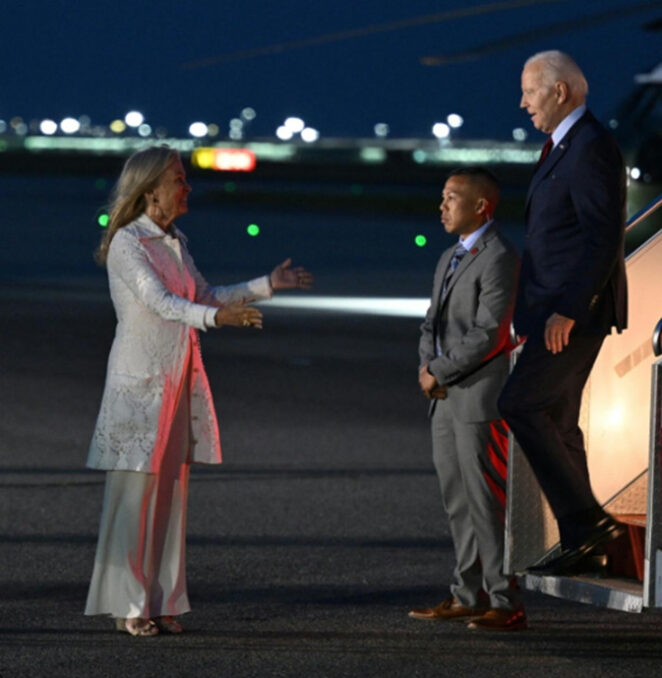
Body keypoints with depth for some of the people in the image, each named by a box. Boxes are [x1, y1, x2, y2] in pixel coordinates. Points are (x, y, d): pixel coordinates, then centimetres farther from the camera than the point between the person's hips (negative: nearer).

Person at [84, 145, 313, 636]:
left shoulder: (175, 243, 14)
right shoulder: (127, 243, -12)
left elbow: (205, 296, 24)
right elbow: (159, 300, -24)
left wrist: (269, 284, 21)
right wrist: (217, 316, -39)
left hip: (178, 383, 8)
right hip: (140, 379, -8)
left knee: (171, 490, 8)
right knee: (136, 492, -5)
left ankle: (161, 602, 13)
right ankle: (127, 605, 0)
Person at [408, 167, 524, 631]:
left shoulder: (499, 258, -12)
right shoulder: (450, 258, 18)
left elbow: (488, 334, -19)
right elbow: (433, 324, 19)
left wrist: (440, 372, -12)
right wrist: (427, 366, -1)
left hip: (479, 395, -9)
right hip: (446, 398, 9)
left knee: (485, 501, -9)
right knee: (457, 500, 11)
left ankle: (506, 604, -6)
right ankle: (469, 596, 18)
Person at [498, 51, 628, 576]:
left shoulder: (591, 149, -16)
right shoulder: (564, 145, 17)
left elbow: (605, 237, -22)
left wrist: (566, 311, -24)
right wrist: (538, 310, 20)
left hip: (576, 310, -10)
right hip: (557, 309, 10)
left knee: (520, 404, -14)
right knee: (556, 420, 11)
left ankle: (585, 520, -12)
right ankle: (581, 540, 14)